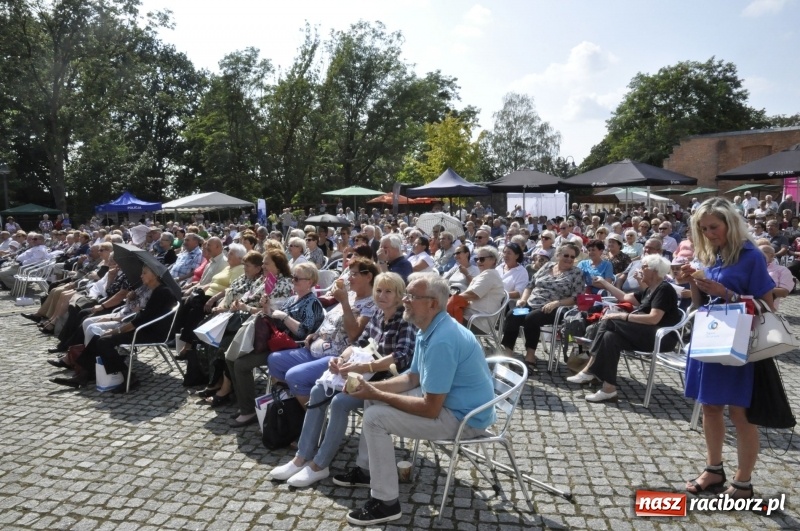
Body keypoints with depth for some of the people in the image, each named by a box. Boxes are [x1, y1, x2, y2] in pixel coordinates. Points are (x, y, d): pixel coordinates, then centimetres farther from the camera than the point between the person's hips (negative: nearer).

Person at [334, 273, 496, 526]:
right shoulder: (429, 330, 2)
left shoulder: (441, 341, -30)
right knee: (372, 400, 14)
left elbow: (430, 409, -28)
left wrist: (377, 395, -19)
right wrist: (373, 388, -3)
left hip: (464, 417, -10)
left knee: (375, 417, -16)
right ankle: (366, 469, 29)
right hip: (444, 399, 10)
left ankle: (386, 502, -2)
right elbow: (412, 378, 12)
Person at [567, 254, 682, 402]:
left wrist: (622, 316, -22)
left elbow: (653, 318, -22)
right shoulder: (650, 290, 18)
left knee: (611, 321, -22)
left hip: (661, 337, -9)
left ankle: (589, 371, -19)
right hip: (646, 334, 9)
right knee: (610, 336, -17)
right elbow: (625, 297, 27)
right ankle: (608, 389, -22)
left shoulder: (664, 289, -10)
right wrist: (604, 283, 29)